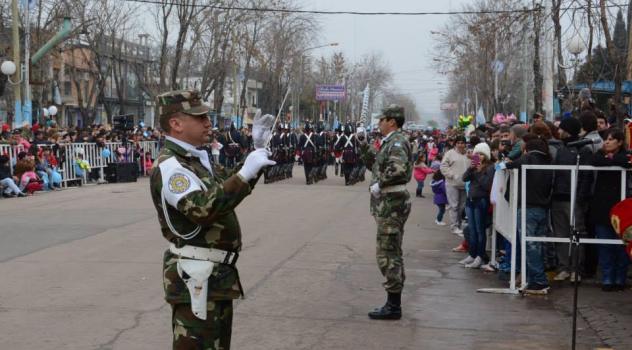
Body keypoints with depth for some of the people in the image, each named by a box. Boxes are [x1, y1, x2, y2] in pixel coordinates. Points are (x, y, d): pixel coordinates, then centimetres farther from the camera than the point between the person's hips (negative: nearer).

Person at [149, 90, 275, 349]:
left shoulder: (194, 159, 12)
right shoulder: (169, 167, -19)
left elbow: (229, 185, 26)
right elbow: (204, 208, -33)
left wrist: (257, 151, 14)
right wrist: (246, 172, -31)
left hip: (217, 273, 10)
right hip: (196, 277, -10)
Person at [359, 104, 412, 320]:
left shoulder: (397, 142, -15)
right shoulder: (389, 142, 16)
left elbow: (397, 168, -31)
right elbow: (375, 164, 25)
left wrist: (380, 184, -21)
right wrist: (364, 148, 12)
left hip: (391, 203, -11)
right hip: (387, 203, 11)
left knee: (387, 254, -8)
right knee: (392, 253, 15)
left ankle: (393, 306, -4)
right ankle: (394, 302, 24)